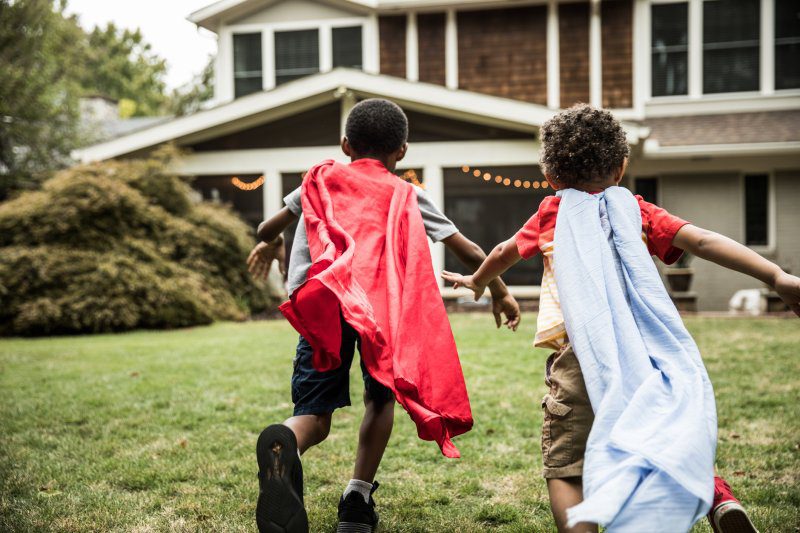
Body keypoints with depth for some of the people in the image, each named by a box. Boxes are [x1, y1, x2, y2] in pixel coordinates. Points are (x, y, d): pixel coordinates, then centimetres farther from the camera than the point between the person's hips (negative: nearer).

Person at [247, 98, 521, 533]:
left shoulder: (321, 179, 24)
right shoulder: (407, 195, 20)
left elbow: (268, 228, 34)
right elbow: (469, 252, 20)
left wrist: (268, 244, 57)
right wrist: (499, 292, 36)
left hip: (318, 305, 1)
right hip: (380, 304, -1)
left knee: (315, 414, 5)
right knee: (381, 396, 23)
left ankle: (283, 443, -31)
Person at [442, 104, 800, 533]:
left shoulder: (551, 213, 19)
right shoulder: (638, 211, 19)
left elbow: (505, 253, 36)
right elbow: (701, 240, 4)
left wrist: (476, 281, 57)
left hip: (579, 348, -2)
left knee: (564, 466, 2)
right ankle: (715, 496, -3)